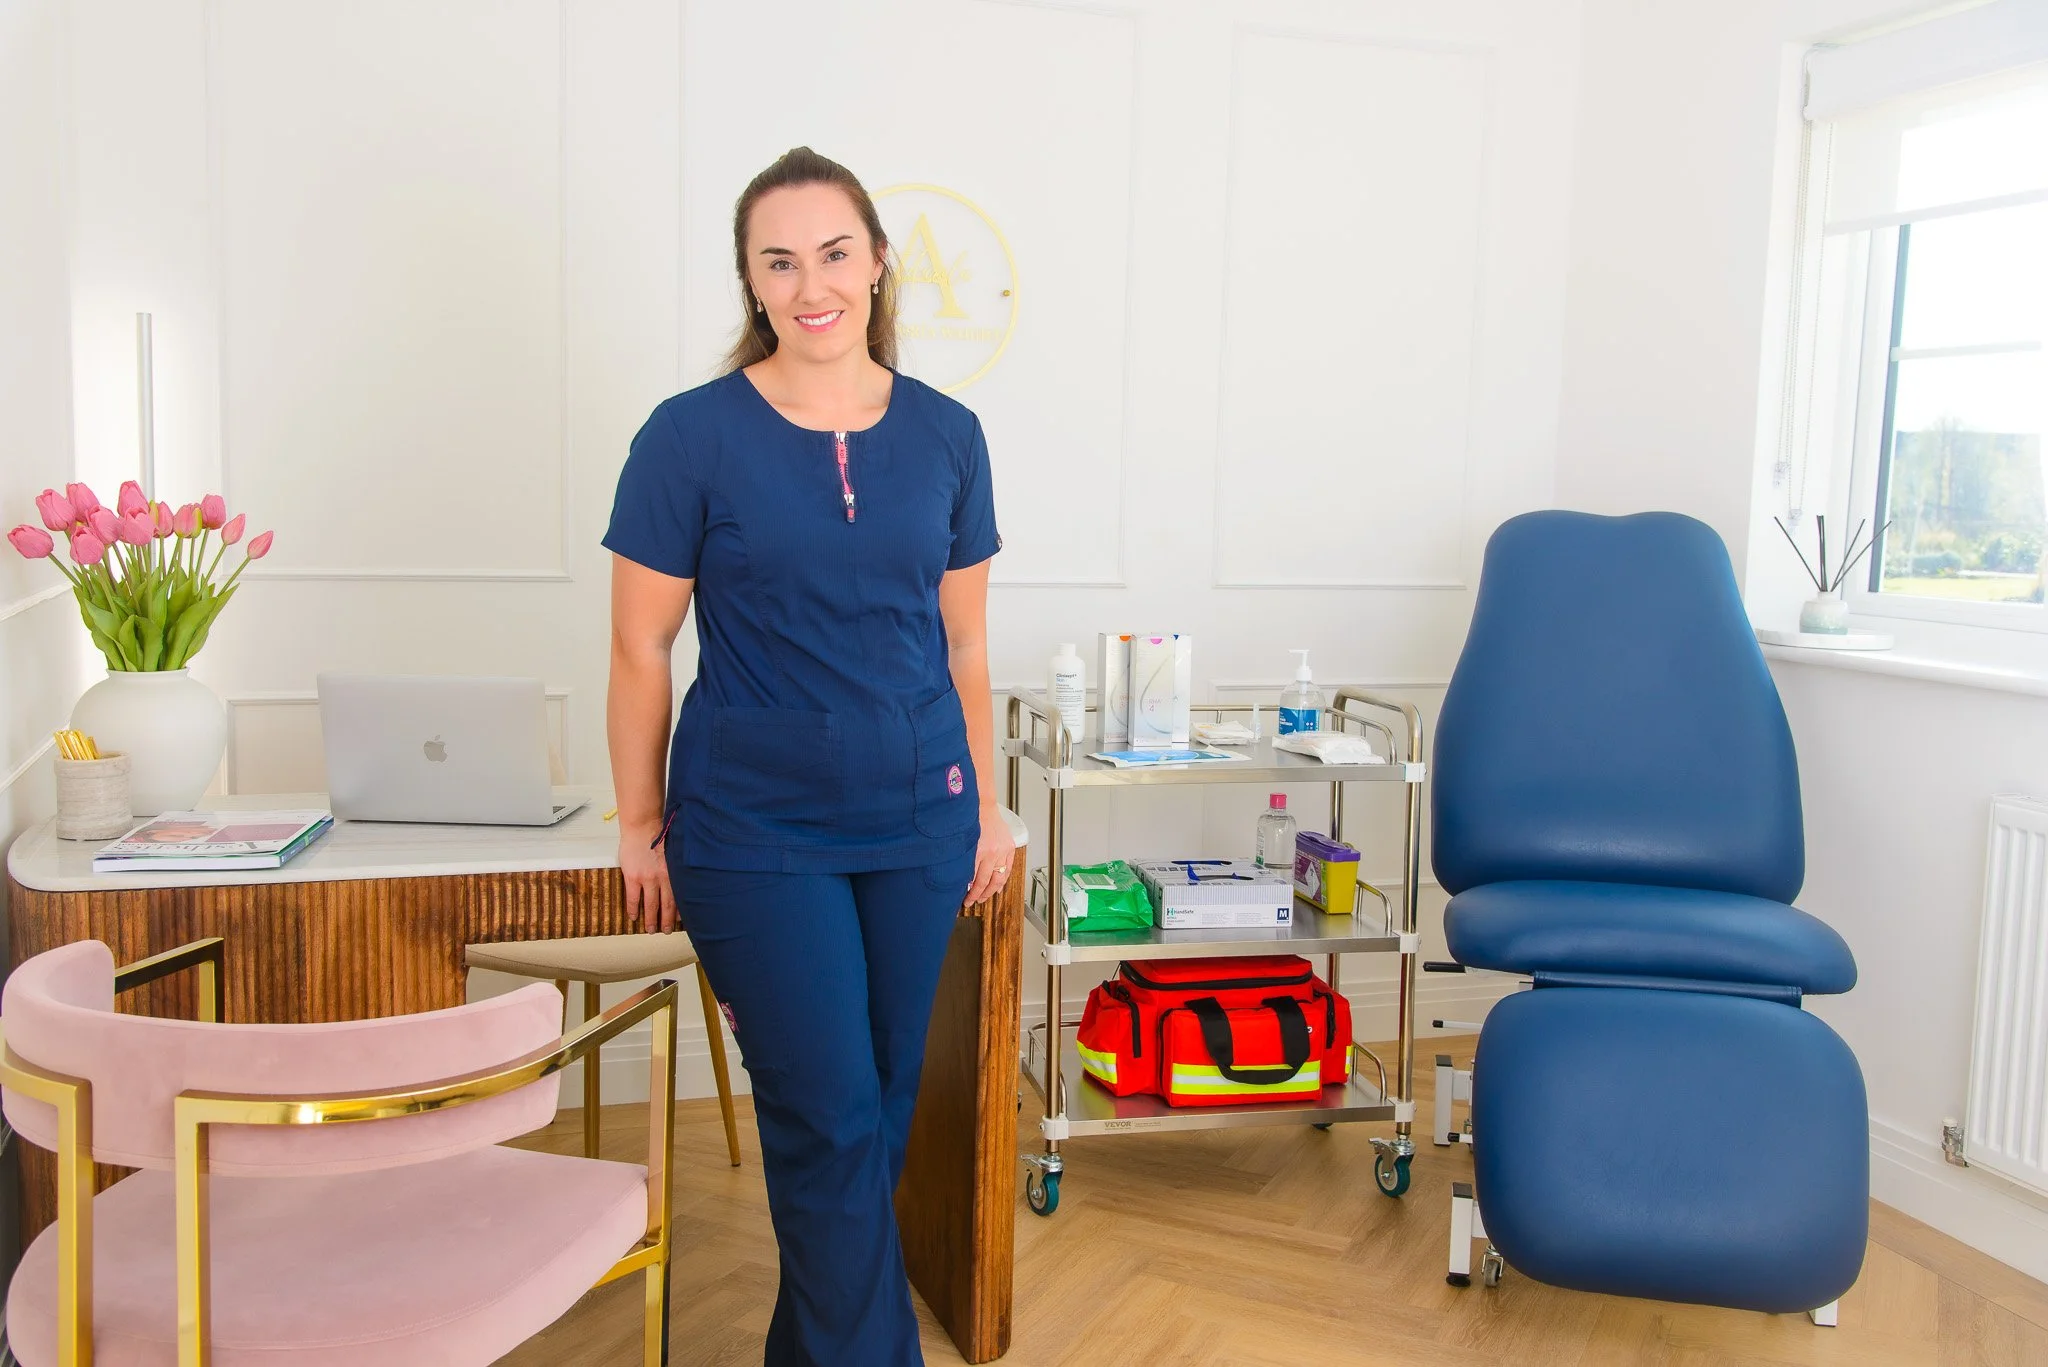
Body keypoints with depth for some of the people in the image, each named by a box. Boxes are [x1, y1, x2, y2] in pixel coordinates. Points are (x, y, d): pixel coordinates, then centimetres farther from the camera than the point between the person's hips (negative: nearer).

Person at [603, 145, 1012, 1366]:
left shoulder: (945, 436, 3)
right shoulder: (693, 437, -6)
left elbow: (964, 643, 9)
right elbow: (642, 647, -1)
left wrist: (984, 806, 13)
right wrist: (642, 824, 2)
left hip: (916, 821, 4)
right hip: (756, 835, -3)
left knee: (880, 1116, 13)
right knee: (832, 1124, -2)